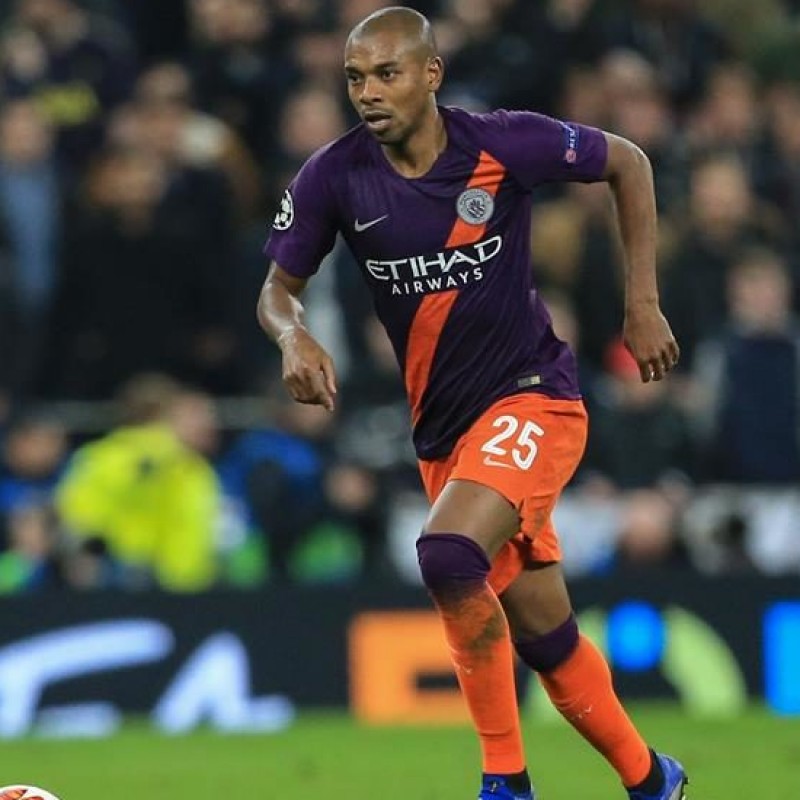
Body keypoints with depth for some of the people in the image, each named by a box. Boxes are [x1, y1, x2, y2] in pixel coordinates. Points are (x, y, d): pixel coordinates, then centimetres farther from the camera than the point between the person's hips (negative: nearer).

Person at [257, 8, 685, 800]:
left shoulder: (504, 144, -15)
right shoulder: (334, 178, -8)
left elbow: (627, 164, 2)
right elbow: (279, 287, 3)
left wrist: (642, 304, 0)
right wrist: (295, 337, -20)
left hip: (533, 399, -4)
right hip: (442, 428, 4)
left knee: (447, 553, -30)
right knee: (543, 636, 9)